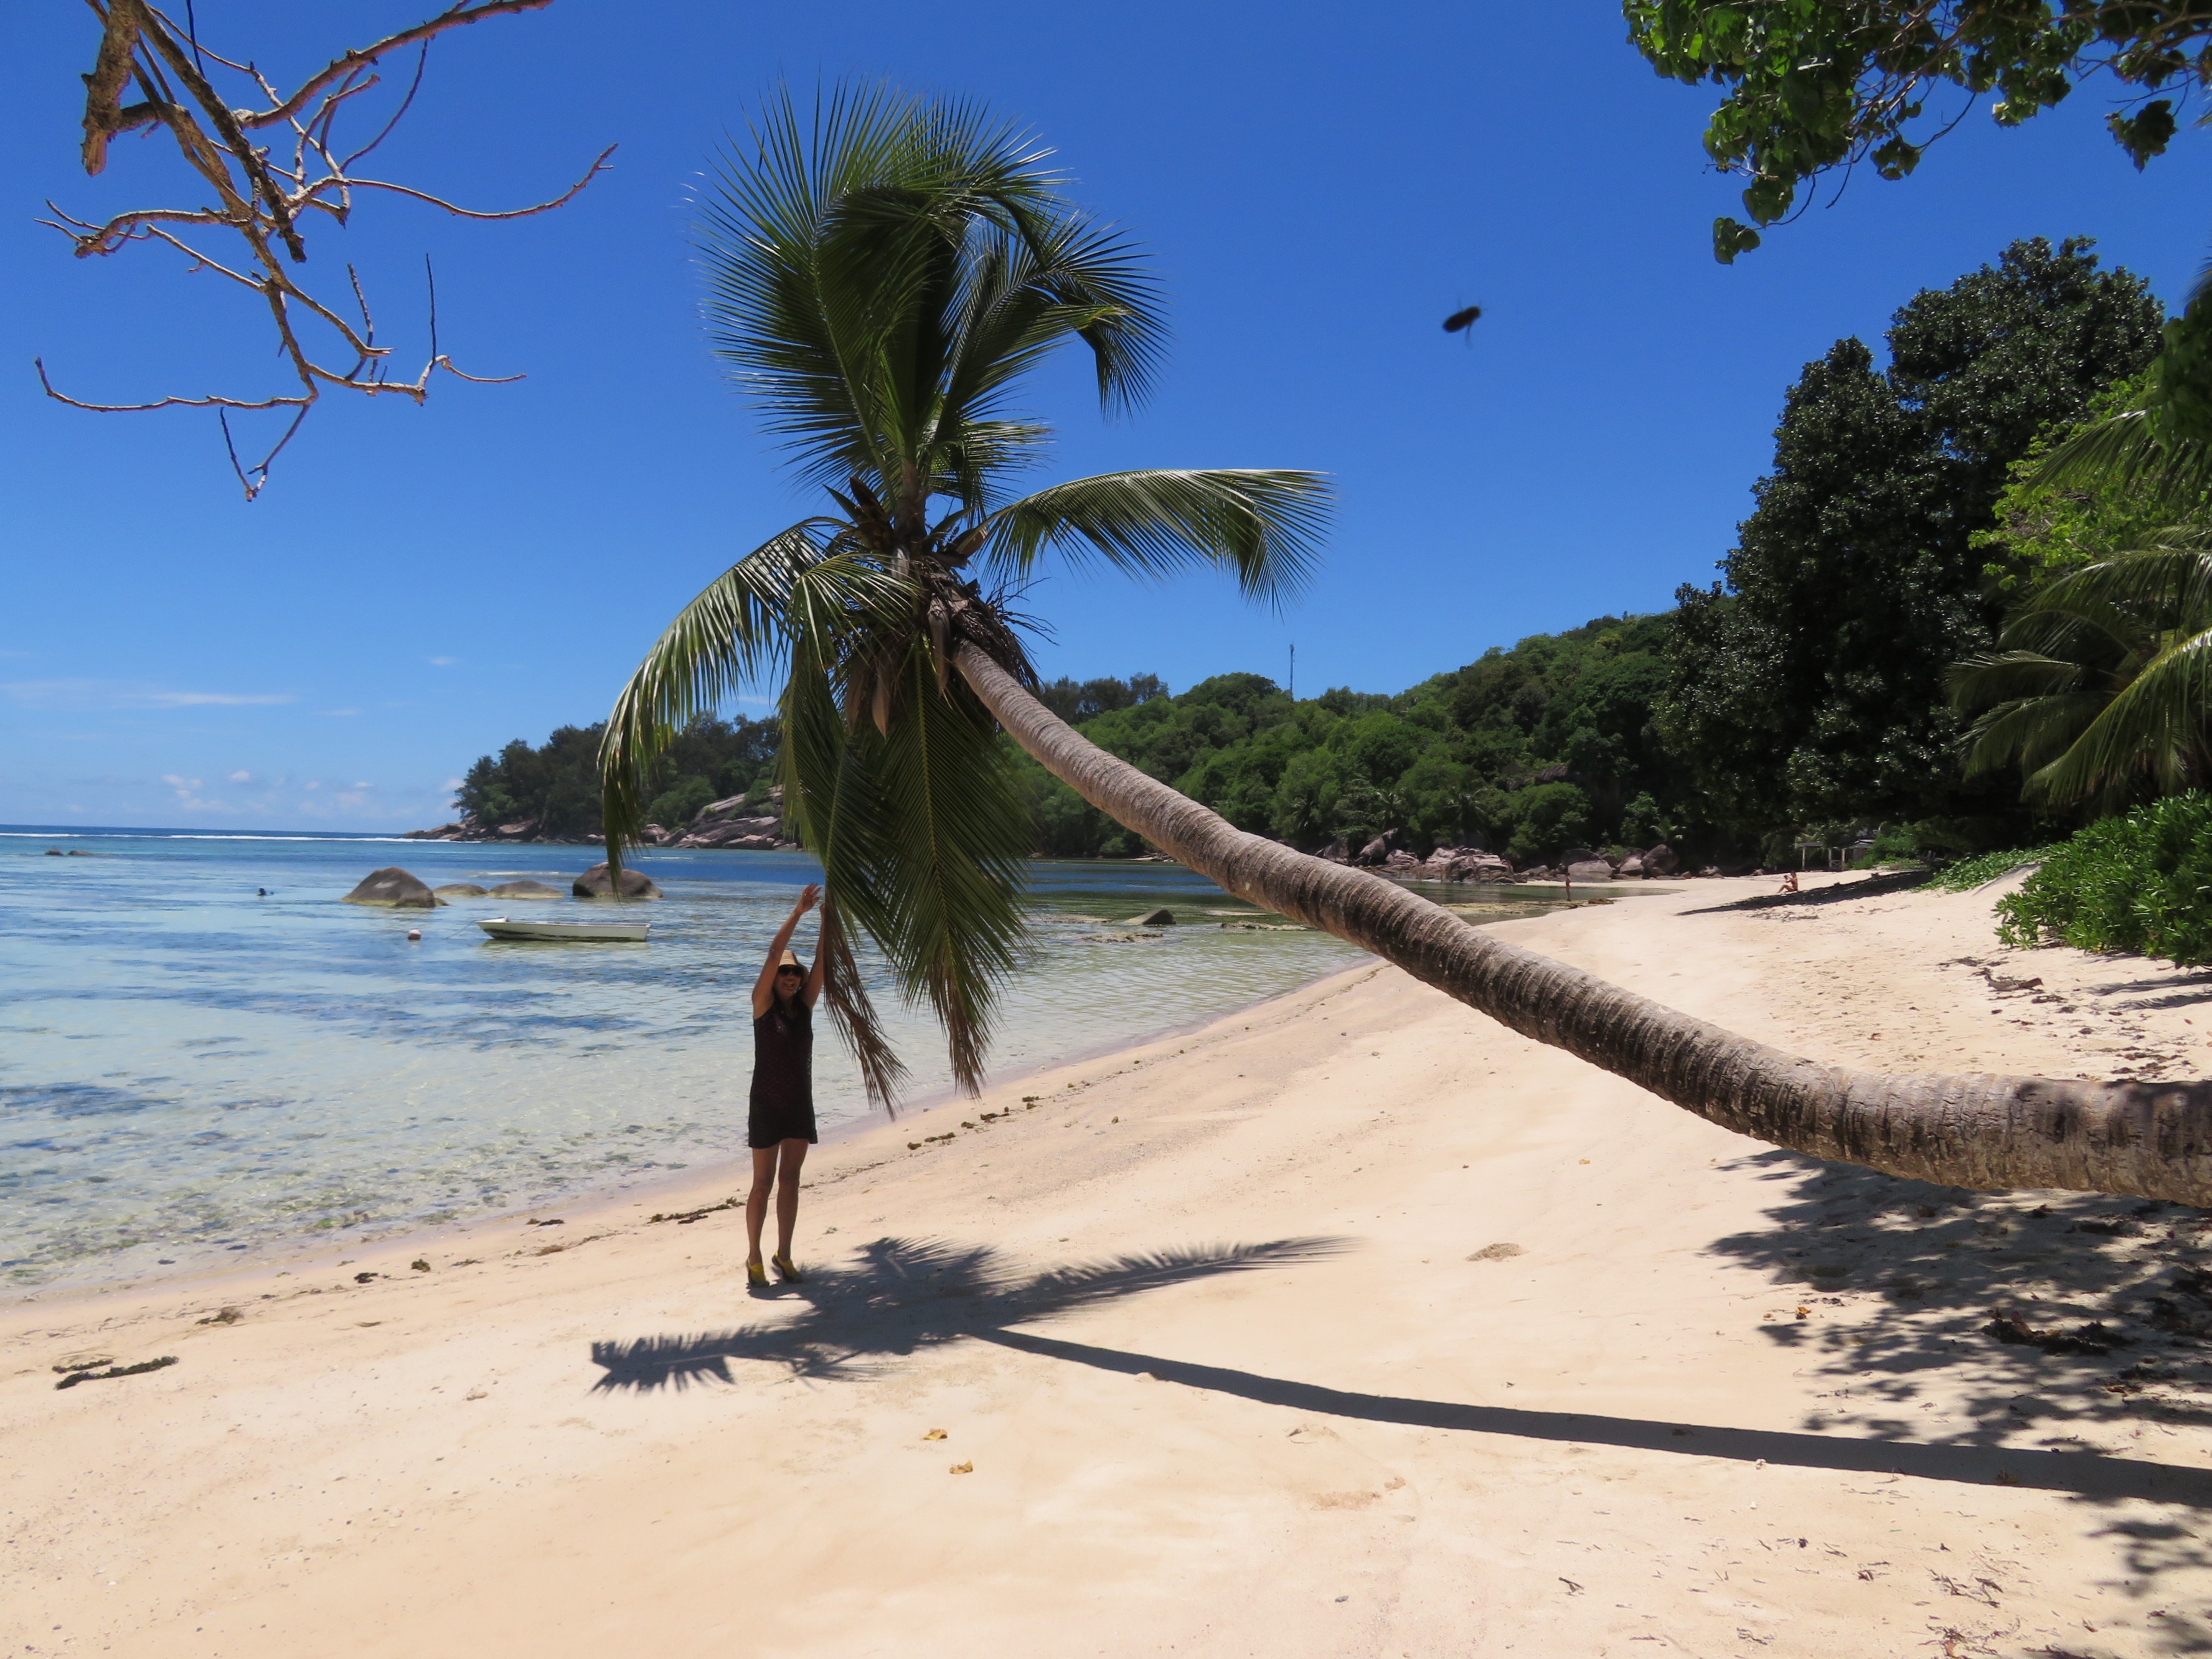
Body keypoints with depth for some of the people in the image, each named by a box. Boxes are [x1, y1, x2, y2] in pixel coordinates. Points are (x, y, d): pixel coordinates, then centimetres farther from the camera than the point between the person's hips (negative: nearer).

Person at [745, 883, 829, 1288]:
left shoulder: (805, 1004, 4)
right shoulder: (763, 1004, -9)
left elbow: (822, 964, -6)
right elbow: (773, 955, -20)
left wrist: (828, 924, -16)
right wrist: (798, 913, -24)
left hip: (800, 1102, 5)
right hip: (767, 1103, -4)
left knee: (790, 1180, 10)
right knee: (763, 1184, 2)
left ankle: (784, 1254, 18)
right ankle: (754, 1258, 12)